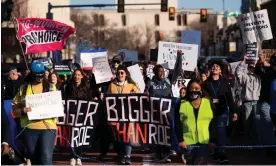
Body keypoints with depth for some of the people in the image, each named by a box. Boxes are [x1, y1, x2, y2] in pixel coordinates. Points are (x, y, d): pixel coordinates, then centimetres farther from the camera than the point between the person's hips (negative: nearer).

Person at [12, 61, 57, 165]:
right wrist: (22, 111, -16)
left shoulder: (50, 87, 9)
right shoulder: (23, 88, 7)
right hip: (30, 129, 1)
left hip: (48, 127, -1)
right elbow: (15, 108, 6)